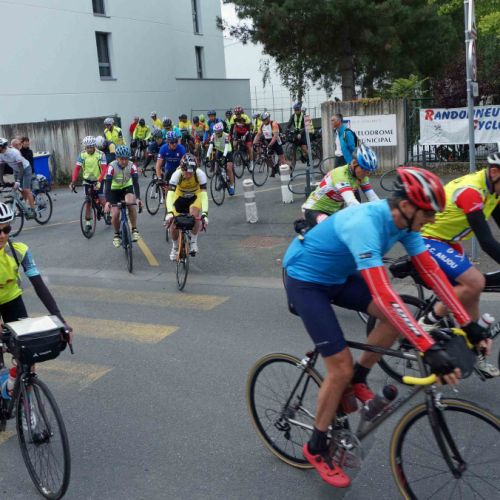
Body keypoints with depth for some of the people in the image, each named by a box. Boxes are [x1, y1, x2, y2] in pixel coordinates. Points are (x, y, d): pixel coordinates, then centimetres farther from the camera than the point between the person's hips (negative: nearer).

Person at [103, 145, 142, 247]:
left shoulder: (132, 166, -23)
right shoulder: (112, 166, -28)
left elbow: (135, 182, -28)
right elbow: (107, 184, -32)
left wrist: (138, 198, -42)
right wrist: (107, 201, -43)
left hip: (127, 187, 1)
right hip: (114, 190, 0)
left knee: (131, 204, -30)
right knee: (115, 214, -11)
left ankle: (134, 230, -16)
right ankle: (117, 235, 17)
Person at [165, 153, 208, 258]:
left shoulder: (200, 174, -32)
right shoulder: (177, 175, -32)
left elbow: (204, 195, -37)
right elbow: (170, 195, -40)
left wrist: (204, 214, -50)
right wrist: (169, 213, -55)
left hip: (195, 197, -1)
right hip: (180, 197, 1)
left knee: (195, 214, -31)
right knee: (173, 223, -10)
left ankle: (193, 242, -8)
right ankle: (175, 247, 19)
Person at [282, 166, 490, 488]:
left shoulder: (403, 221, -11)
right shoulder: (364, 223, -37)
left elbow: (431, 270, -8)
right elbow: (383, 294, -45)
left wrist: (468, 324, -12)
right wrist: (430, 350, -47)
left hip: (338, 276, 8)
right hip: (304, 280, -8)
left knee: (398, 316, -11)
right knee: (341, 367, -10)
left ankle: (358, 379, 11)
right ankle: (316, 448, 11)